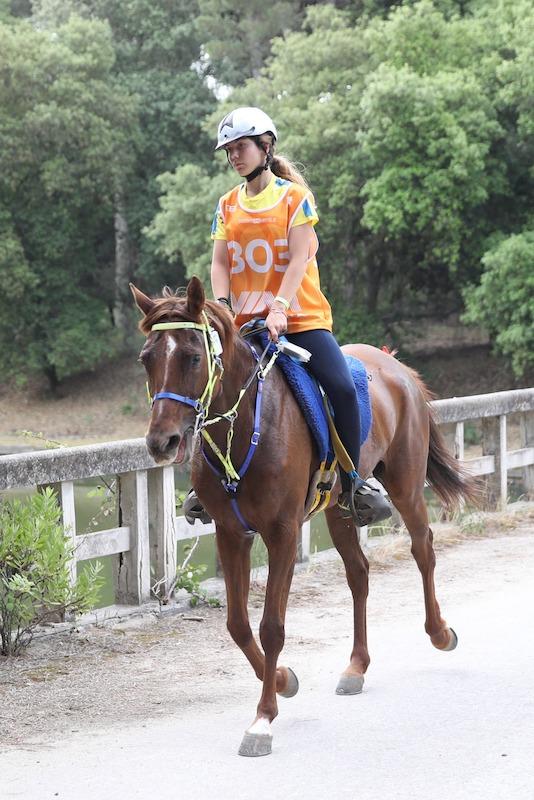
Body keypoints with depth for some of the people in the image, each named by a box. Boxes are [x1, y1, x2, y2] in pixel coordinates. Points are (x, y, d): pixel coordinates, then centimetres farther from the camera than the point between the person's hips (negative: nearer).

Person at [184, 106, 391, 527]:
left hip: (301, 316, -4)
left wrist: (279, 307, -24)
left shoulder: (294, 197, -1)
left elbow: (298, 259, -10)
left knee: (342, 387, -21)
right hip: (245, 323, 4)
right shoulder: (228, 205, 11)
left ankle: (352, 484, -8)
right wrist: (222, 306, -15)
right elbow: (220, 263, 4)